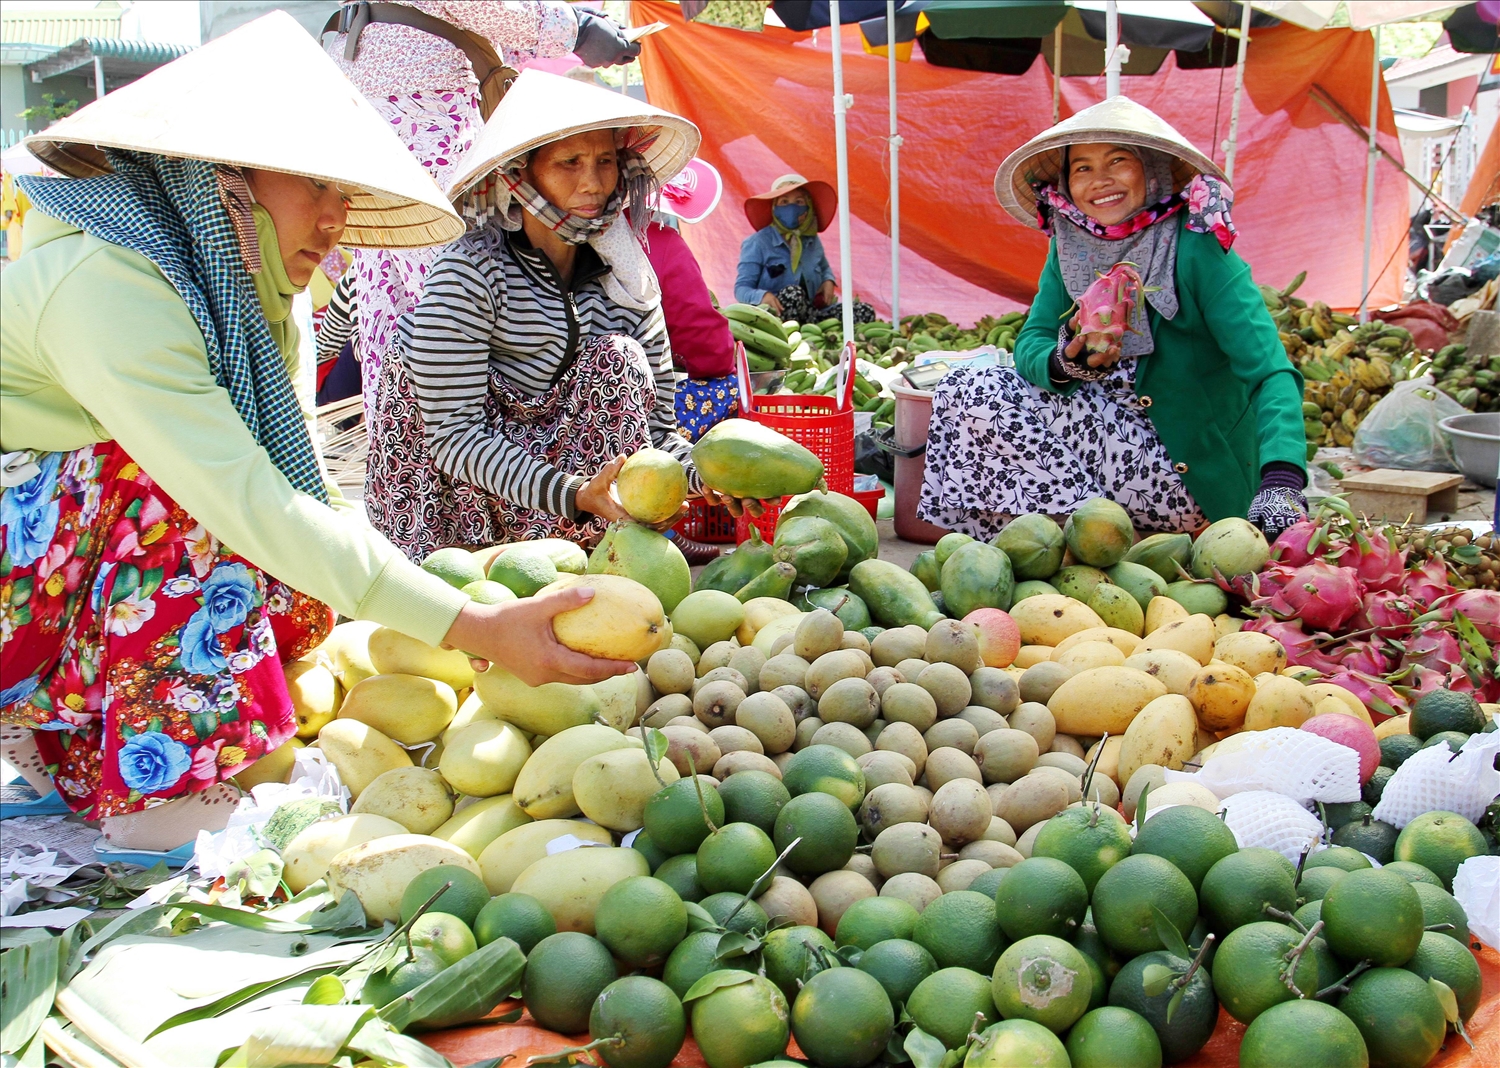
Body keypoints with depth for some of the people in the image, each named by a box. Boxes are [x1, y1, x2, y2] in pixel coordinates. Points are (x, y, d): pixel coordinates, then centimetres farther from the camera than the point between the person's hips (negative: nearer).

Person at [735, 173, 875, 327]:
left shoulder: (812, 241, 11)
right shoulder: (758, 243, -6)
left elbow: (824, 268, 31)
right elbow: (741, 288, -9)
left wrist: (828, 281, 6)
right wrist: (762, 295, -32)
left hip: (810, 312, 5)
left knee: (865, 312, -14)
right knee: (793, 293, -37)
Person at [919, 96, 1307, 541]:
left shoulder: (1197, 251, -18)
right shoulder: (1069, 248, 1)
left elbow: (1269, 371, -26)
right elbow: (1029, 345, -1)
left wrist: (1281, 482, -43)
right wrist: (1063, 364, -27)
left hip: (1190, 475, -7)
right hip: (1124, 439, 7)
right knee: (964, 389, -5)